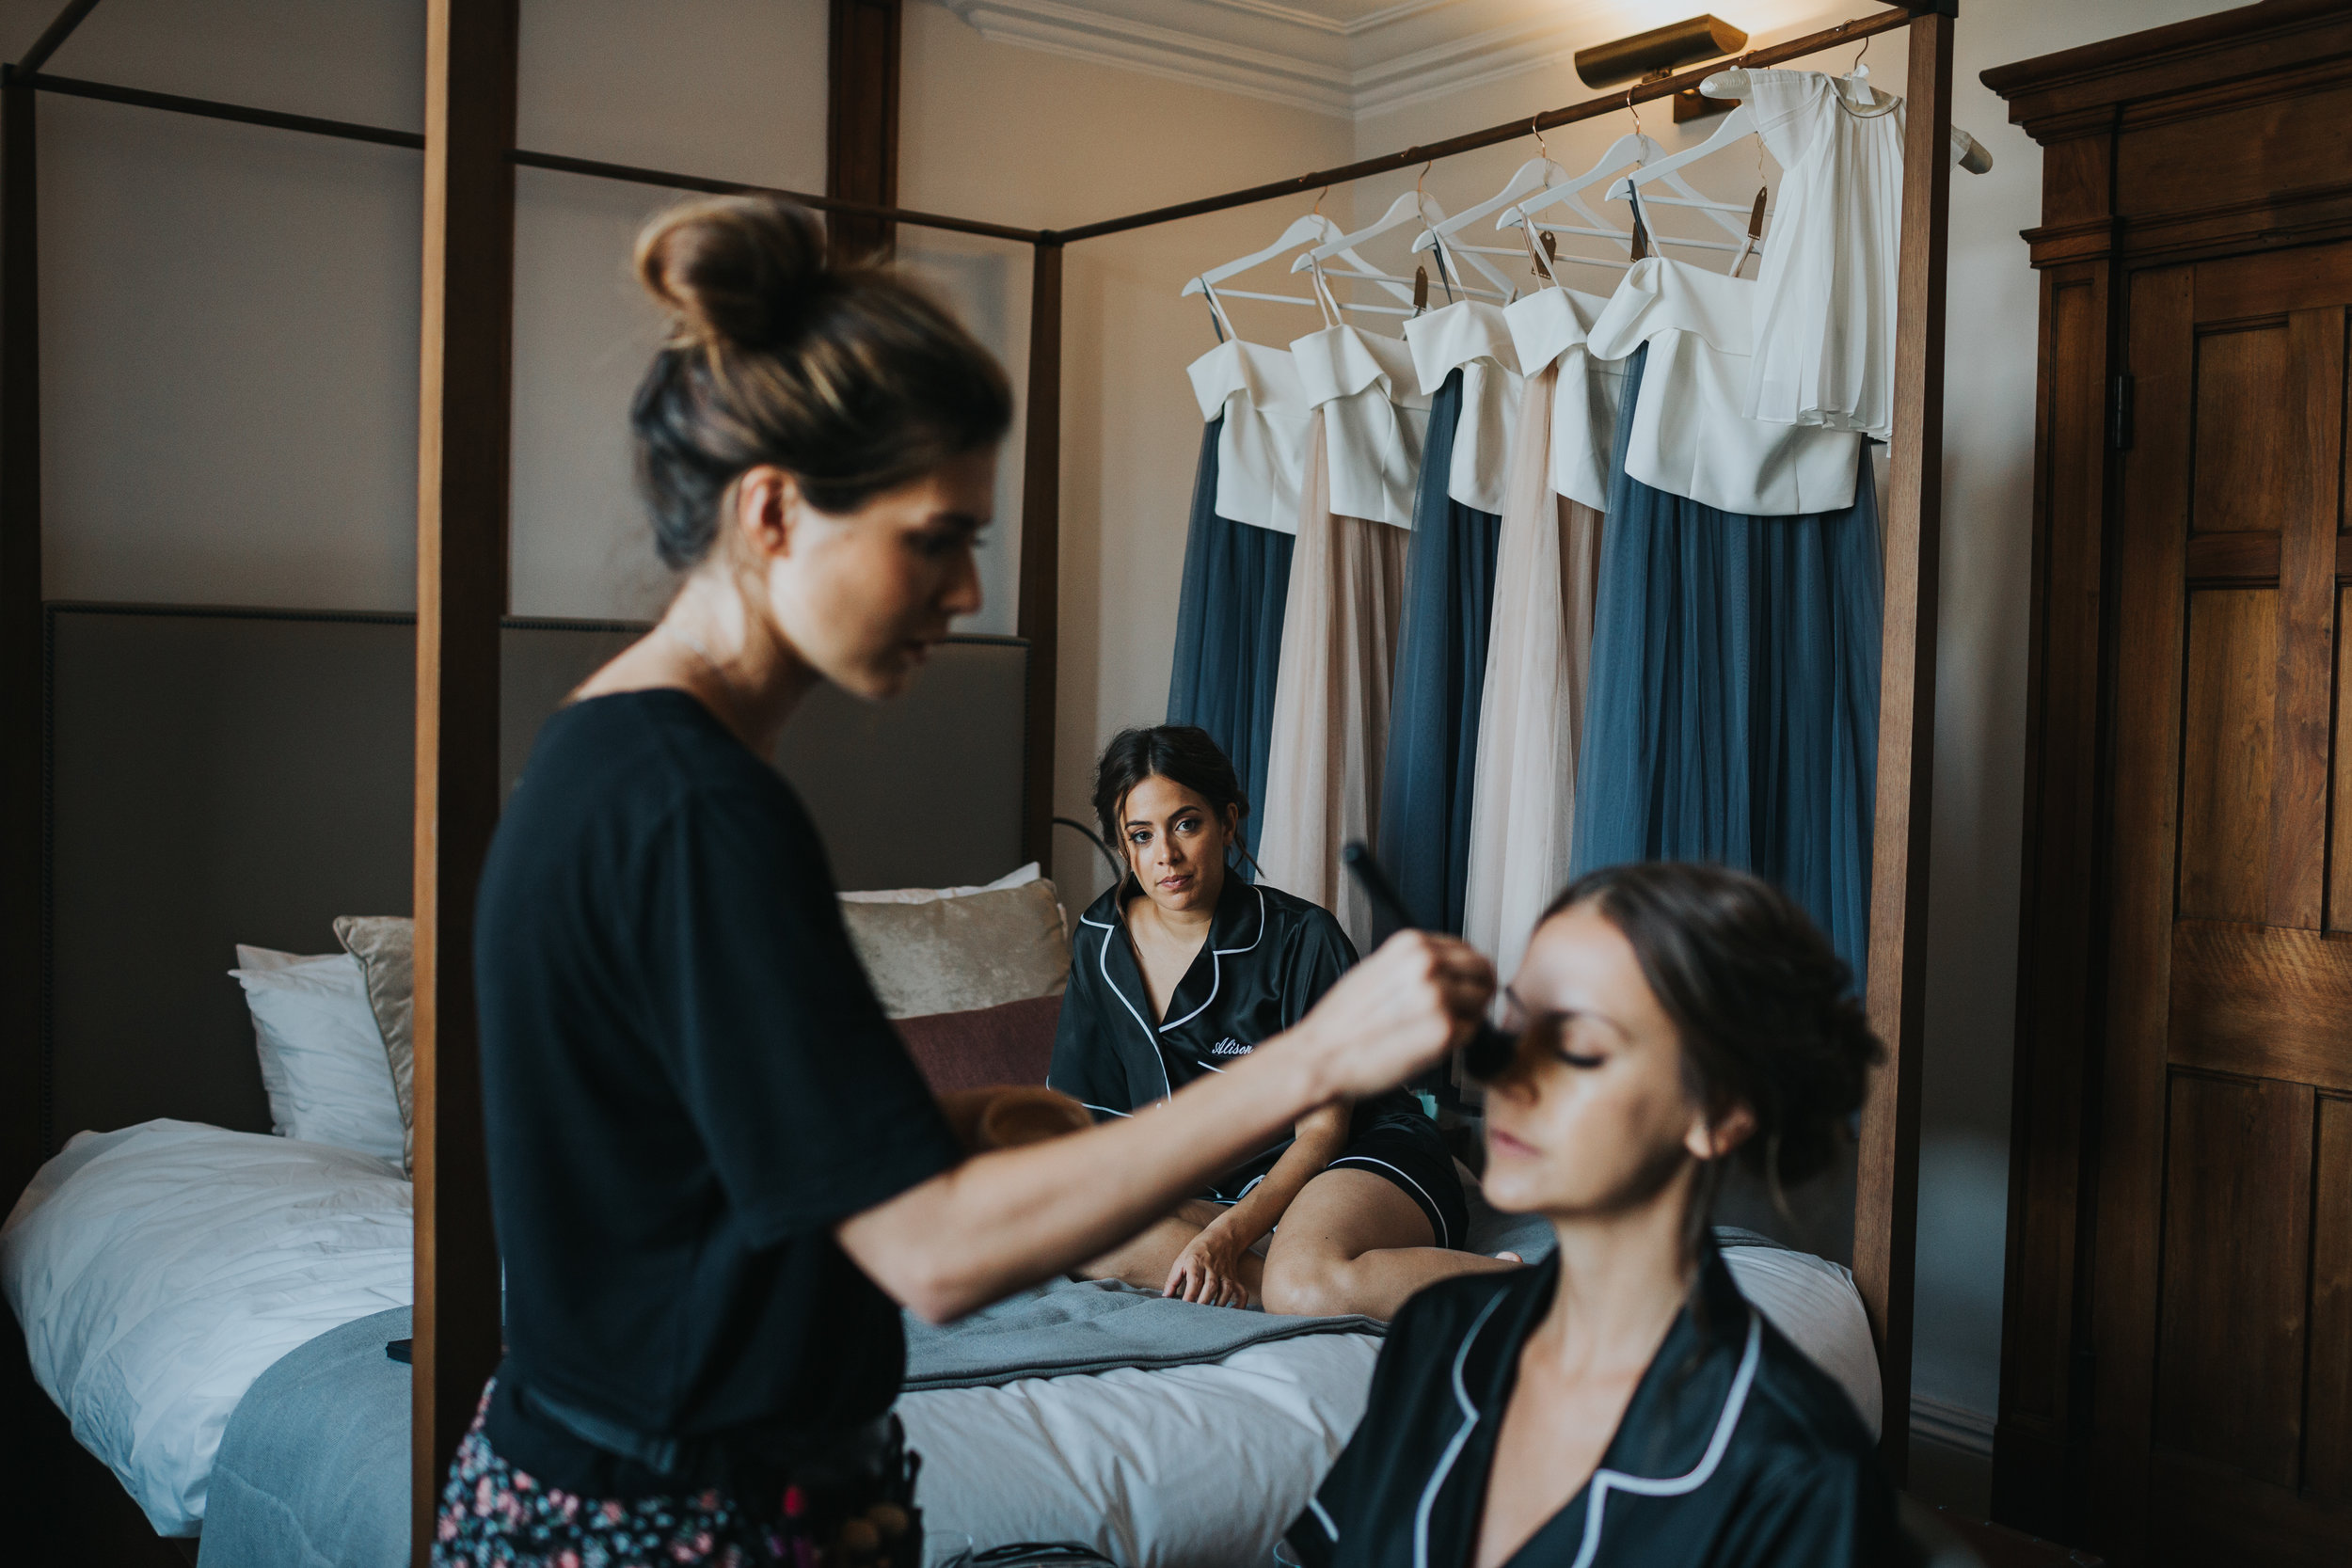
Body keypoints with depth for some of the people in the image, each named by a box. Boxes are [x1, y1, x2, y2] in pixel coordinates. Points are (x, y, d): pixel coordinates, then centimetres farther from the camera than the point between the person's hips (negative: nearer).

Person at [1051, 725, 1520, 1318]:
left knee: (1303, 1286, -39)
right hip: (1217, 1183, 6)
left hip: (1365, 1157, -6)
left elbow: (1323, 1127, -12)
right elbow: (1084, 1108, 10)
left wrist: (1226, 1236, -26)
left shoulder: (1302, 938, -12)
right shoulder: (1101, 942, 4)